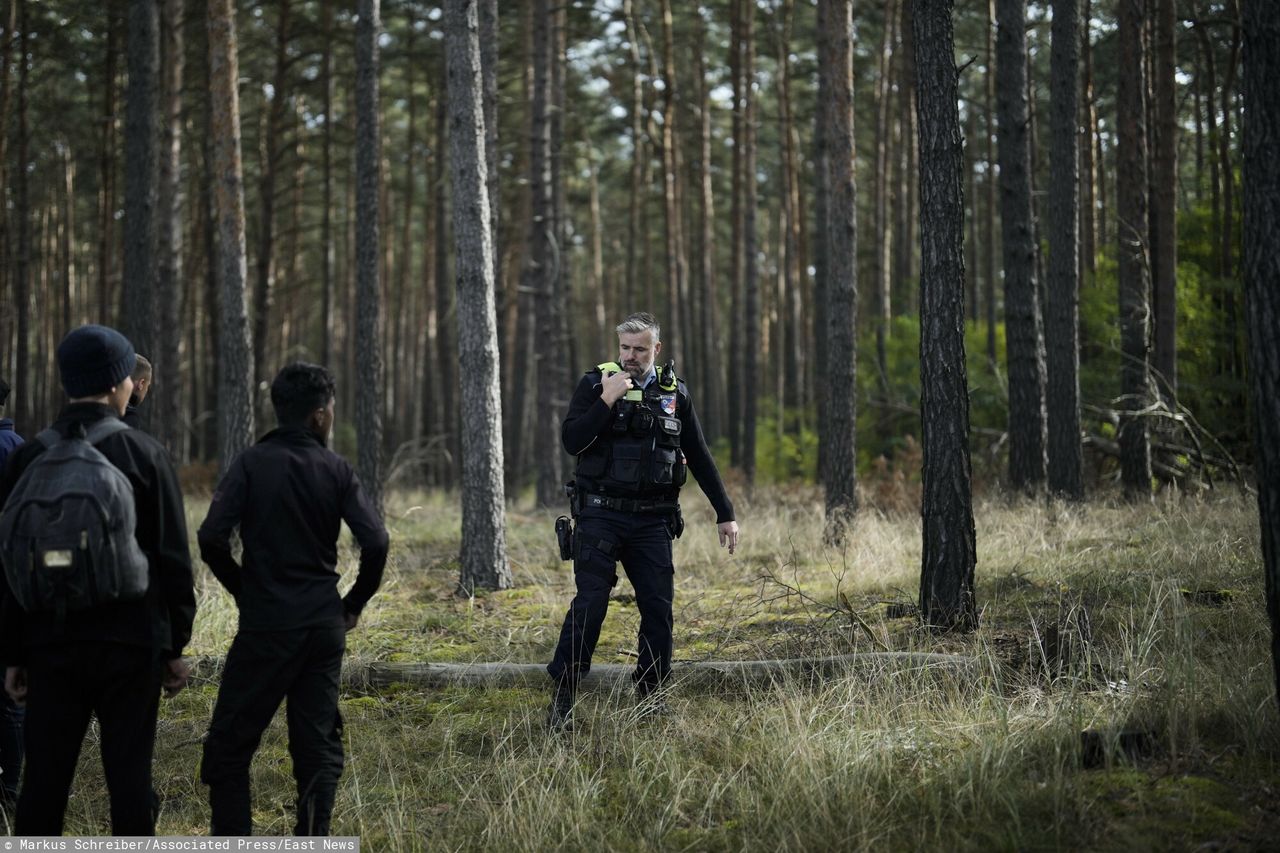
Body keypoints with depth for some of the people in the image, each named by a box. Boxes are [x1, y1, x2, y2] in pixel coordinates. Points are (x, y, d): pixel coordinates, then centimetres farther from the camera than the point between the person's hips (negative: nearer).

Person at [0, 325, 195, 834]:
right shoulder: (143, 454, -4)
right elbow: (173, 557, -4)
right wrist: (175, 644, 4)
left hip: (51, 643, 2)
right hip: (129, 642, -2)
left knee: (45, 779, 7)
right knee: (128, 778, 3)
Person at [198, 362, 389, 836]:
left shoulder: (252, 464, -4)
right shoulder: (336, 470, 1)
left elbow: (212, 538, -13)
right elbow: (375, 541, -7)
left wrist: (242, 589, 4)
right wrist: (354, 603, 7)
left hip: (265, 624, -3)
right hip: (324, 624, 3)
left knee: (229, 743, 6)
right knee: (318, 743, 11)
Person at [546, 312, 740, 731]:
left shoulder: (674, 394, 10)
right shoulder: (595, 384, 1)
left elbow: (699, 457, 15)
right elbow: (572, 440, -11)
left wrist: (725, 513, 13)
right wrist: (607, 400, -19)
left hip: (652, 520, 3)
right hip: (601, 514, -3)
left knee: (658, 605, 0)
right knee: (590, 602, -11)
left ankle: (650, 693, 13)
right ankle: (562, 696, -6)